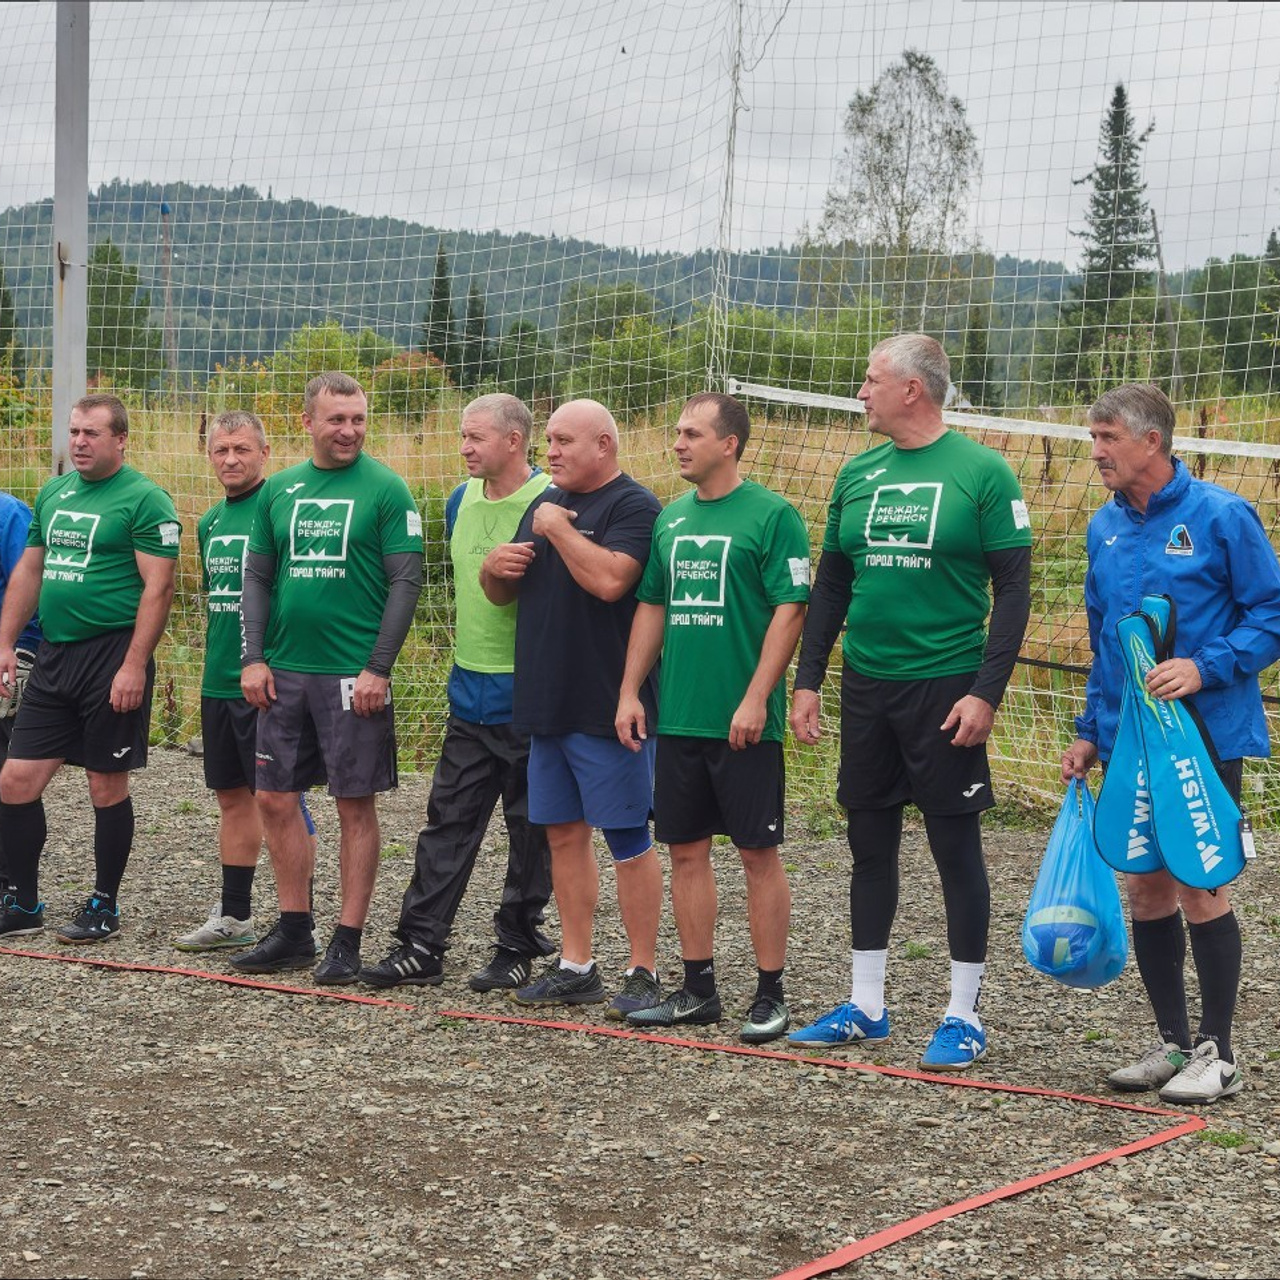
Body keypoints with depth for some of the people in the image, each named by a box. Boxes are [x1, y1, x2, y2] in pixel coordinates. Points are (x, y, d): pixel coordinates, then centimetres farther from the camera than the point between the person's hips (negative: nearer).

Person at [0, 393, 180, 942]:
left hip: (112, 656, -7)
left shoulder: (144, 499, -9)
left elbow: (158, 588, -14)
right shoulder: (53, 493, 14)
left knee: (107, 787, 2)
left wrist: (134, 667, -20)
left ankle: (104, 908, 15)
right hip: (53, 656, 7)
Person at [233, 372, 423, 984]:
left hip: (353, 675, -5)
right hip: (283, 673, 5)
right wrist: (253, 658, 2)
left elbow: (406, 583, -8)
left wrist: (378, 668, -14)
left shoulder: (385, 489, -5)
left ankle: (347, 942, 8)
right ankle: (295, 931, 21)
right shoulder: (279, 488, 9)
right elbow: (257, 577, 12)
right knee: (275, 798, 8)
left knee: (355, 804, 0)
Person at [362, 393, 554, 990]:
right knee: (448, 819, 6)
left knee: (531, 824, 5)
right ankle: (420, 946, 8)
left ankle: (518, 945, 16)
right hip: (470, 689, 7)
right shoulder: (461, 501, 10)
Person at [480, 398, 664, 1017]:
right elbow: (503, 592, 23)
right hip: (546, 705, 8)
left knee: (627, 838, -2)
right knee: (563, 833, 12)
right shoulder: (545, 503, 16)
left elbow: (609, 580, -26)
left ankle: (643, 973, 5)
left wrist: (557, 528, -15)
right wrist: (495, 567, 1)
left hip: (606, 706, -8)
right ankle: (576, 967, 20)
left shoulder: (634, 506, -9)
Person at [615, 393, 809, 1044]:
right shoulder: (671, 518, 12)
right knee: (686, 850, 10)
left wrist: (756, 699, -18)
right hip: (677, 717, 6)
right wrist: (629, 691, 10)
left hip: (743, 721, -6)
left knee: (758, 852, 0)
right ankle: (698, 989, 20)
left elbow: (791, 610, -12)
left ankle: (769, 995, 9)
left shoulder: (772, 515, -8)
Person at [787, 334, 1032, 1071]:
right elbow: (830, 585, 14)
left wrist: (986, 691, -16)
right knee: (871, 845, 11)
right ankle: (866, 1007, 21)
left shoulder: (982, 472, -7)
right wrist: (807, 681, 8)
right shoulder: (859, 475, 9)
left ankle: (966, 1017, 9)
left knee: (957, 848, 1)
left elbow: (1013, 590, -9)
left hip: (945, 691, -6)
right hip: (865, 688, 6)